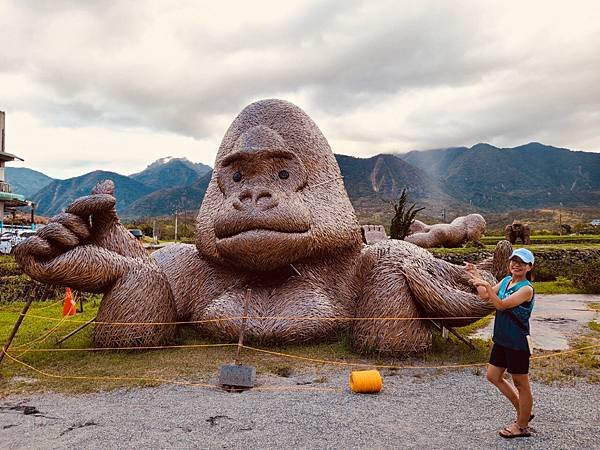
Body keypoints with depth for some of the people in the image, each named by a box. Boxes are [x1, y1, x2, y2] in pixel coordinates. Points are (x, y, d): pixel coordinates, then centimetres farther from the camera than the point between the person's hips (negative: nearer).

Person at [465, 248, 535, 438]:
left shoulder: (526, 289, -19)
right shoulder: (506, 280, 5)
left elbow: (501, 305, -28)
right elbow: (485, 296, 13)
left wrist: (486, 285, -34)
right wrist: (476, 276, 4)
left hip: (517, 343, -9)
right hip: (501, 340, 9)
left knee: (521, 384, 7)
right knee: (493, 376, 18)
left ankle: (523, 426, 24)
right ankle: (522, 411, 33)